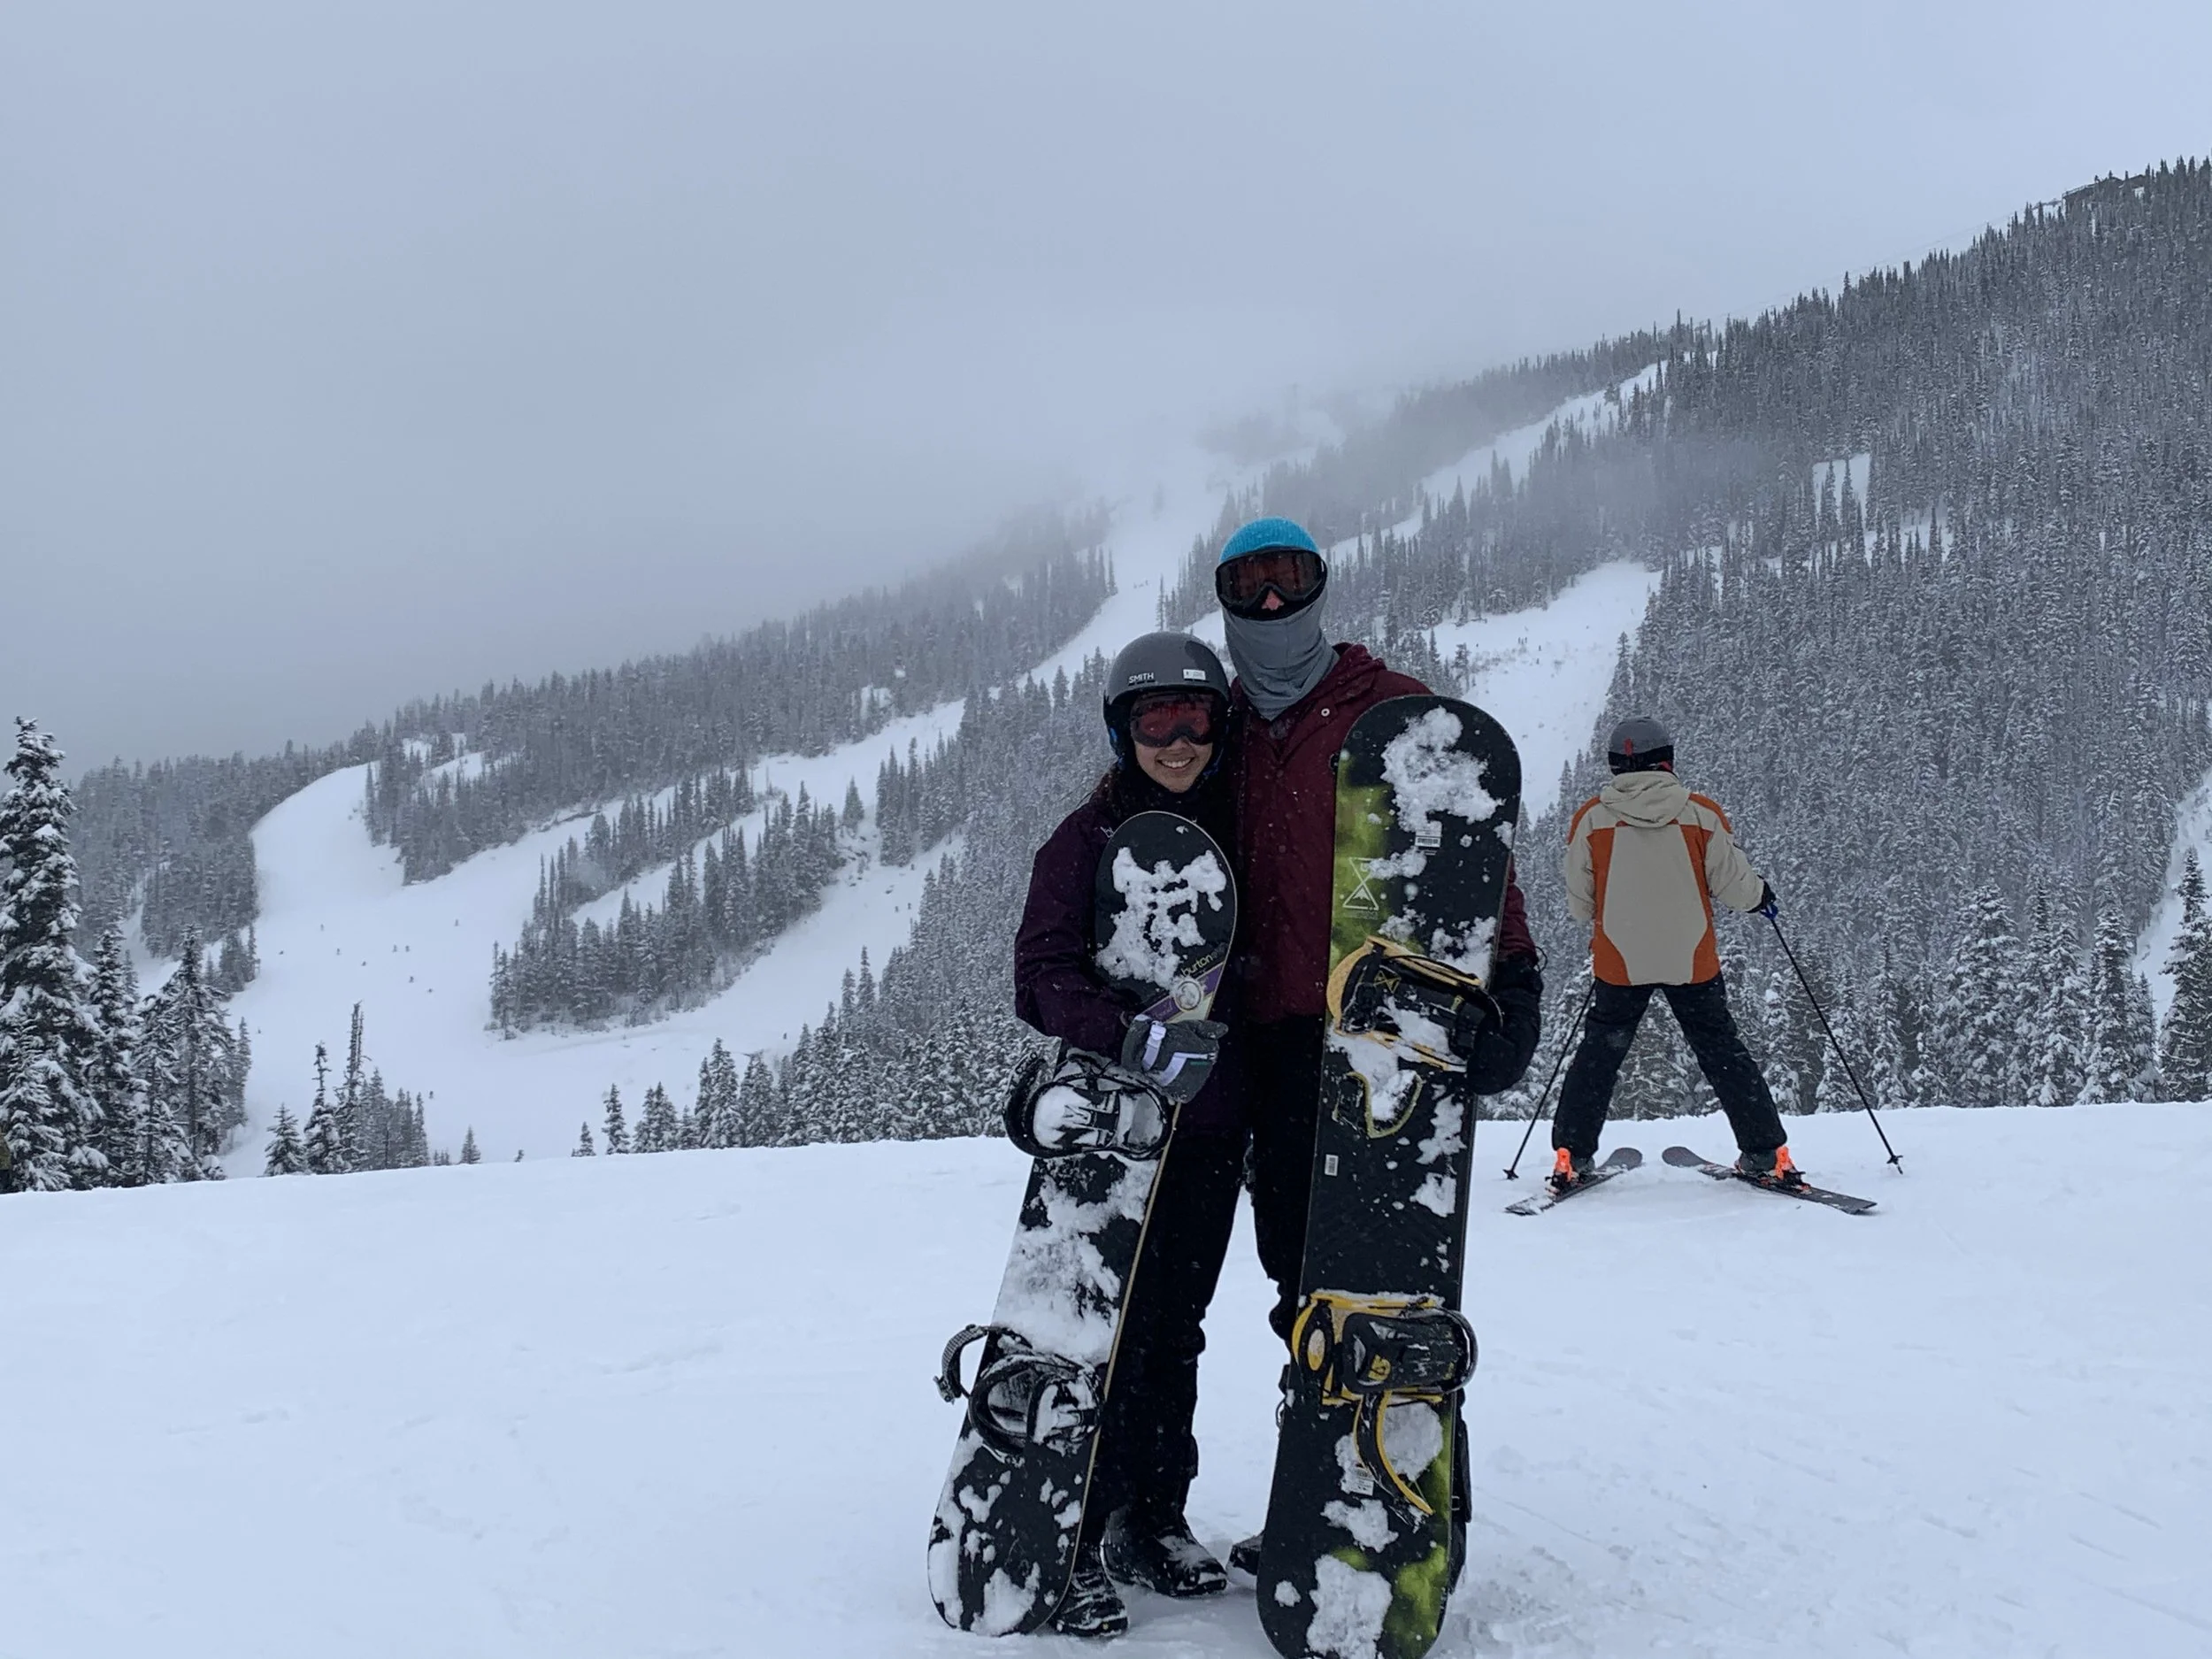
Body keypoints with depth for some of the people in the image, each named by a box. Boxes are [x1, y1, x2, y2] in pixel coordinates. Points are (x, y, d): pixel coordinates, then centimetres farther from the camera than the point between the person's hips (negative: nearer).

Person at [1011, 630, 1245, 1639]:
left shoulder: (1238, 832, 7)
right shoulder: (1088, 837, -5)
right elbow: (1043, 976, -13)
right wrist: (1132, 1037, -30)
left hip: (1209, 1123, 4)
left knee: (1175, 1329, 11)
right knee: (1107, 1330, -6)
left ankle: (1155, 1520, 23)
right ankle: (1075, 1544, 3)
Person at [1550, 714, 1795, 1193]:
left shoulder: (1591, 818, -5)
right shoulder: (1702, 814, -7)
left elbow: (1579, 904, 1)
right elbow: (1734, 887, -4)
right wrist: (1761, 895, 18)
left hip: (1619, 962, 0)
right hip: (1693, 961, 0)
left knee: (1599, 1052, 14)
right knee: (1722, 1051, 14)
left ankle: (1571, 1156, 9)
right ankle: (1766, 1153, 13)